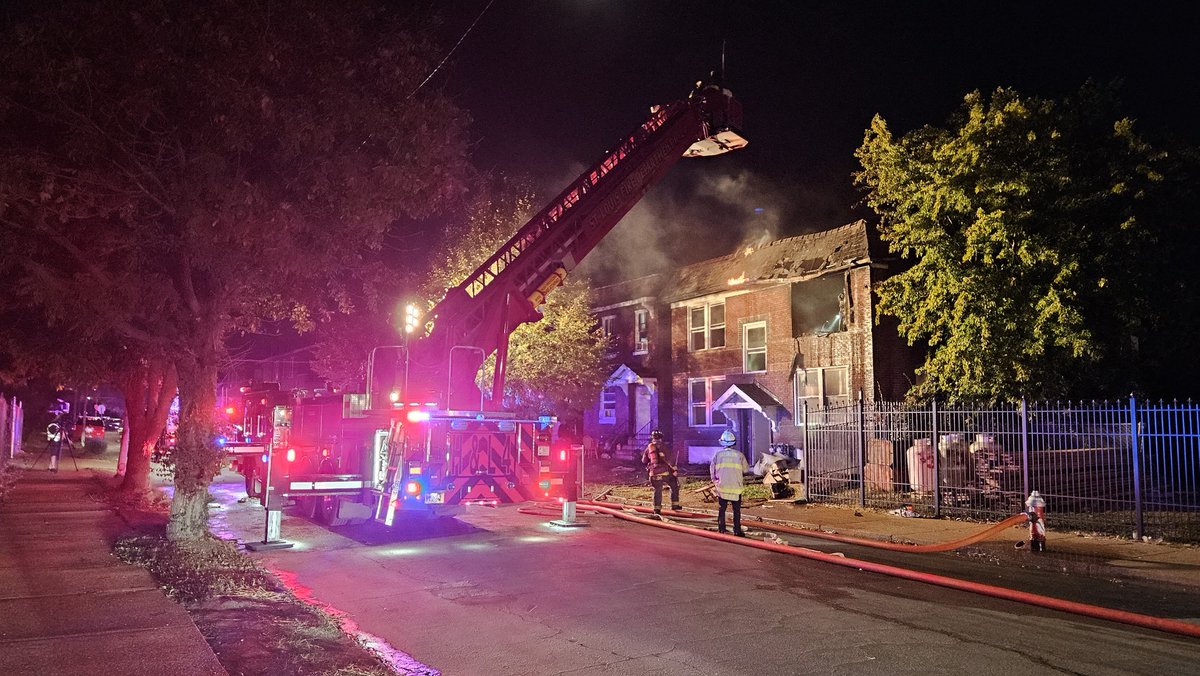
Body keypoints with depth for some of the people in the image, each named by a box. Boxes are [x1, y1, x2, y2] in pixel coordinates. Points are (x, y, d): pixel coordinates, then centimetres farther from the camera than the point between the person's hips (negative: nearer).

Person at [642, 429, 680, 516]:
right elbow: (668, 458, -10)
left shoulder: (648, 447, 10)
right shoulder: (662, 445, -2)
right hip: (665, 471, -3)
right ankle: (675, 504, 15)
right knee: (674, 486, 15)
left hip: (654, 473, 3)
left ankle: (657, 509, 8)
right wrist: (674, 468, -5)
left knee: (657, 491, 11)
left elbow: (644, 461, 19)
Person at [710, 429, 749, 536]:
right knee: (737, 509, 5)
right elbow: (746, 469, 6)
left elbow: (712, 468, 2)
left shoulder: (718, 454, -1)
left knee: (722, 508, 14)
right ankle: (737, 530, 2)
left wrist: (714, 479, 17)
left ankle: (721, 528, 13)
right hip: (736, 487, -1)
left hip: (722, 486, 1)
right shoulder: (739, 454, -2)